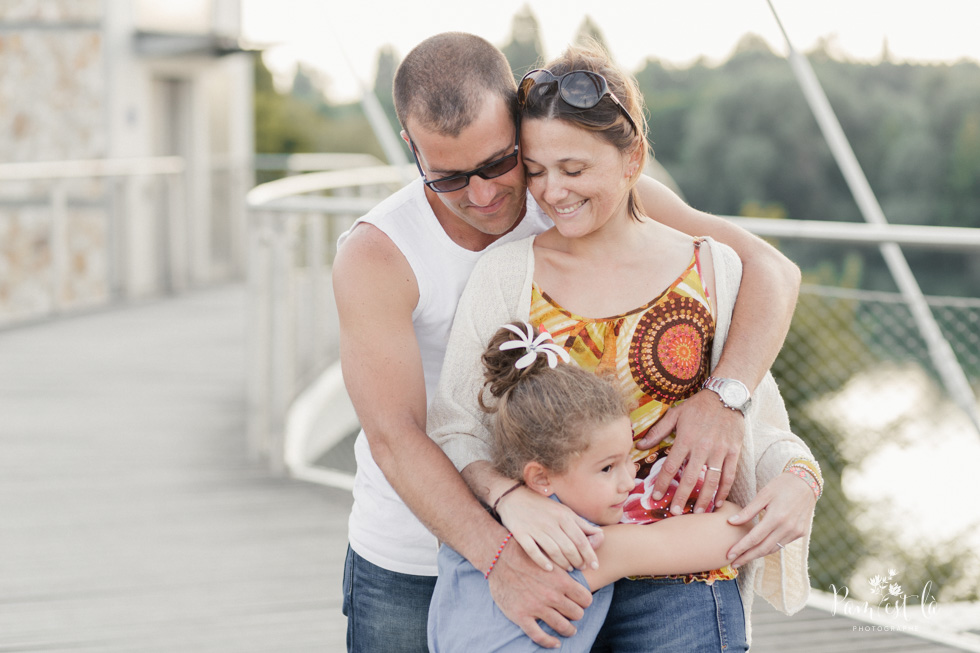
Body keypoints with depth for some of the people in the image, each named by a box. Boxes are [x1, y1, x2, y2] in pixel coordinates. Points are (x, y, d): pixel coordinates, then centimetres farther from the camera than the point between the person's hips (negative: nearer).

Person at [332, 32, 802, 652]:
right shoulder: (374, 257, -19)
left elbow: (771, 271, -17)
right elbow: (394, 437, -28)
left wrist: (724, 396, -35)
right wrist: (499, 558, -42)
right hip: (408, 568, -1)